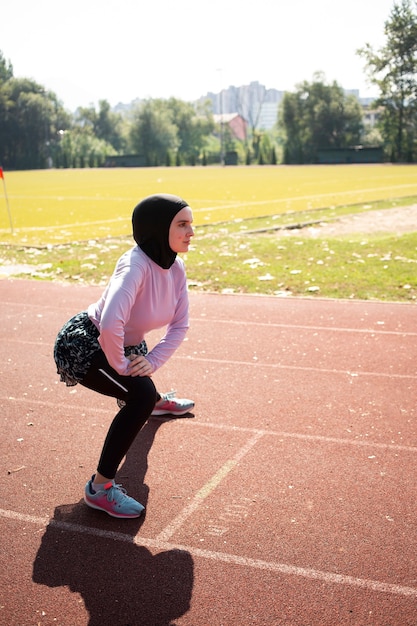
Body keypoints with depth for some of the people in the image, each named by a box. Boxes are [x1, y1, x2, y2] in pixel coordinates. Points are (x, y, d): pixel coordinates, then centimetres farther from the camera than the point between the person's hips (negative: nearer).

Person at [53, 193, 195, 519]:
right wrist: (119, 365, -32)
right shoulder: (136, 264, -35)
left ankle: (157, 402, 73)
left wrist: (154, 360, -19)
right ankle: (100, 487, -18)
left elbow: (180, 325, -6)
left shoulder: (176, 266, -10)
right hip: (82, 344, -8)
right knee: (140, 395, -28)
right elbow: (110, 324, -48)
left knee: (144, 378, 35)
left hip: (125, 345, 9)